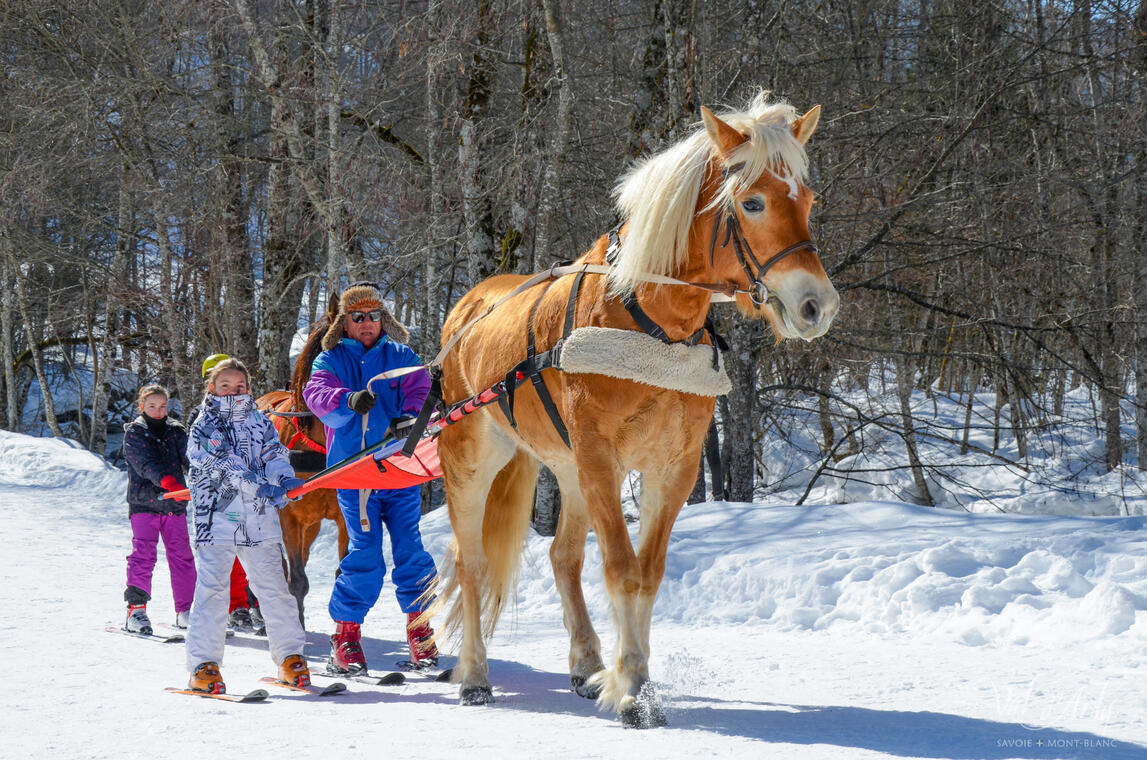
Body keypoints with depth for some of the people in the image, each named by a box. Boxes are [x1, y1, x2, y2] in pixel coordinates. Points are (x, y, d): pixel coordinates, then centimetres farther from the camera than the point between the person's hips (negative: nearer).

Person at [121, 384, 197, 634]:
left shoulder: (176, 432, 12)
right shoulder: (133, 433, 0)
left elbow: (188, 458, -2)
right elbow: (145, 464, -16)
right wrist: (166, 481, -33)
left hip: (174, 504, 4)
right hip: (144, 502, -4)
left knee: (182, 556, 4)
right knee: (143, 555, -10)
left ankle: (185, 610, 13)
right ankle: (136, 609, -7)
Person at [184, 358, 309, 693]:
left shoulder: (260, 422, 16)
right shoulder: (204, 426, 3)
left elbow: (274, 454, 3)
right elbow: (223, 464, -12)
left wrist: (285, 478, -21)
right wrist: (260, 486, -24)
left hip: (259, 518, 3)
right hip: (216, 517, -3)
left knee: (273, 586, 5)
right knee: (212, 588, -9)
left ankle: (289, 655, 16)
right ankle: (203, 664, -5)